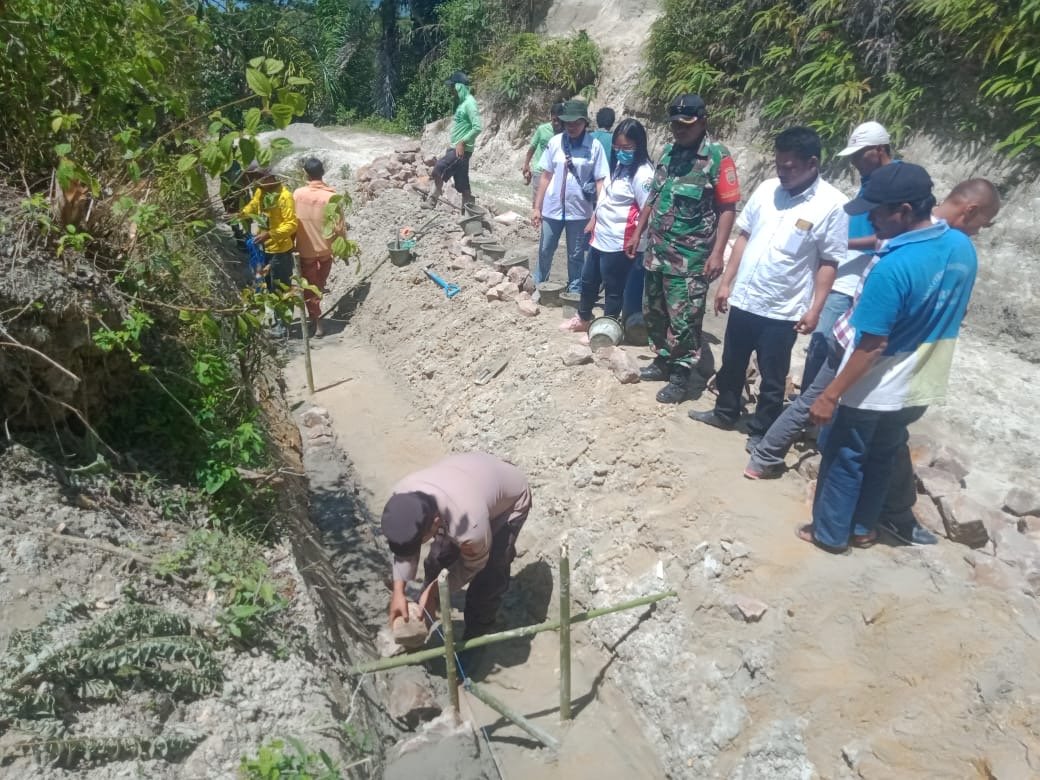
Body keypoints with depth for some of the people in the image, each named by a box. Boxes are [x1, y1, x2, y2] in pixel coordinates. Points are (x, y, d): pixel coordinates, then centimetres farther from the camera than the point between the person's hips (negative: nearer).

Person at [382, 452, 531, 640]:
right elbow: (404, 545, -11)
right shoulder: (402, 495, -30)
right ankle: (419, 619, 37)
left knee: (488, 577, -10)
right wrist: (398, 592, -16)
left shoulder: (468, 525, -46)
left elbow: (473, 565, -21)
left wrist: (434, 590, -16)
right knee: (439, 556, 9)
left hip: (511, 498, -5)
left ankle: (475, 638, 17)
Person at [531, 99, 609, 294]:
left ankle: (575, 291, 26)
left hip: (579, 209, -2)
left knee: (576, 254, 11)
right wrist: (537, 207, 4)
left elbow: (600, 182, -7)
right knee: (545, 250, 14)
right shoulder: (555, 142, -3)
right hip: (552, 207, 2)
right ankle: (539, 286, 32)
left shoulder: (594, 146, -9)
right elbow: (546, 176, 3)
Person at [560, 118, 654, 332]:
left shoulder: (643, 174, -19)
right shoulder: (620, 166, 10)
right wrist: (594, 220, 23)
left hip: (618, 243, -10)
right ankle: (583, 318, 43)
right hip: (600, 237, 10)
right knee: (588, 279, 23)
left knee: (613, 288, 7)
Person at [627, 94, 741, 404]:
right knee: (653, 312, 16)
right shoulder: (668, 151, 10)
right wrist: (637, 234, 18)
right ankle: (663, 360, 33)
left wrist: (717, 253, -18)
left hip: (690, 257, -7)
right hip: (656, 251, 7)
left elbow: (727, 208, -12)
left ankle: (681, 376, 12)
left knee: (683, 320, -2)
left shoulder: (717, 157, -10)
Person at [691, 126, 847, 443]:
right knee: (731, 363, 20)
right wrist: (726, 282, 7)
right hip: (744, 299, 5)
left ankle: (761, 432, 27)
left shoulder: (832, 204, -12)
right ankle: (725, 412, 40)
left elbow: (829, 262, -10)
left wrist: (814, 309, -13)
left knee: (772, 377, 10)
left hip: (783, 310, -5)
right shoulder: (767, 189, 1)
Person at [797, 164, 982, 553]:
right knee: (883, 459, 24)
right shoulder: (964, 248, -4)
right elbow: (951, 316, 9)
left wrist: (831, 395, -18)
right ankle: (863, 527, 39)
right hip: (920, 388, 7)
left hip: (872, 392, -7)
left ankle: (830, 533, 29)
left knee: (844, 462, 13)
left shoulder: (893, 268, -30)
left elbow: (871, 347, -26)